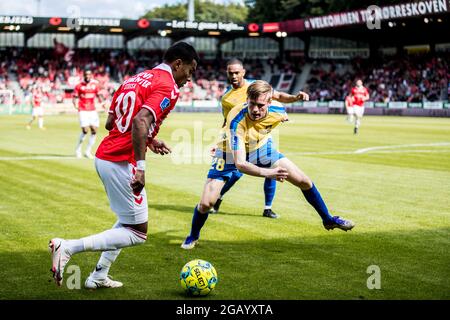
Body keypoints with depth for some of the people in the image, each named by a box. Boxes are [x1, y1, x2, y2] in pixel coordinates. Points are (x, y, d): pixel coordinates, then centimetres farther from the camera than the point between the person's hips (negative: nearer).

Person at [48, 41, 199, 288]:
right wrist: (140, 168, -27)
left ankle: (99, 276, 24)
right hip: (121, 163, -9)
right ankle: (67, 247, -9)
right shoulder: (168, 87, -10)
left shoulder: (136, 79, 17)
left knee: (128, 221, 25)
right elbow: (140, 121, -26)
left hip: (103, 156, 9)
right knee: (137, 233, 1)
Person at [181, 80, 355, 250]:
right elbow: (239, 163, -45)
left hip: (260, 148, 4)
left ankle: (327, 219, 23)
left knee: (304, 181, -2)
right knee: (206, 203, -16)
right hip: (232, 153, -4)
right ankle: (193, 236, 16)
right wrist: (267, 173, -58)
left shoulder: (278, 111, -27)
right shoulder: (237, 120, -41)